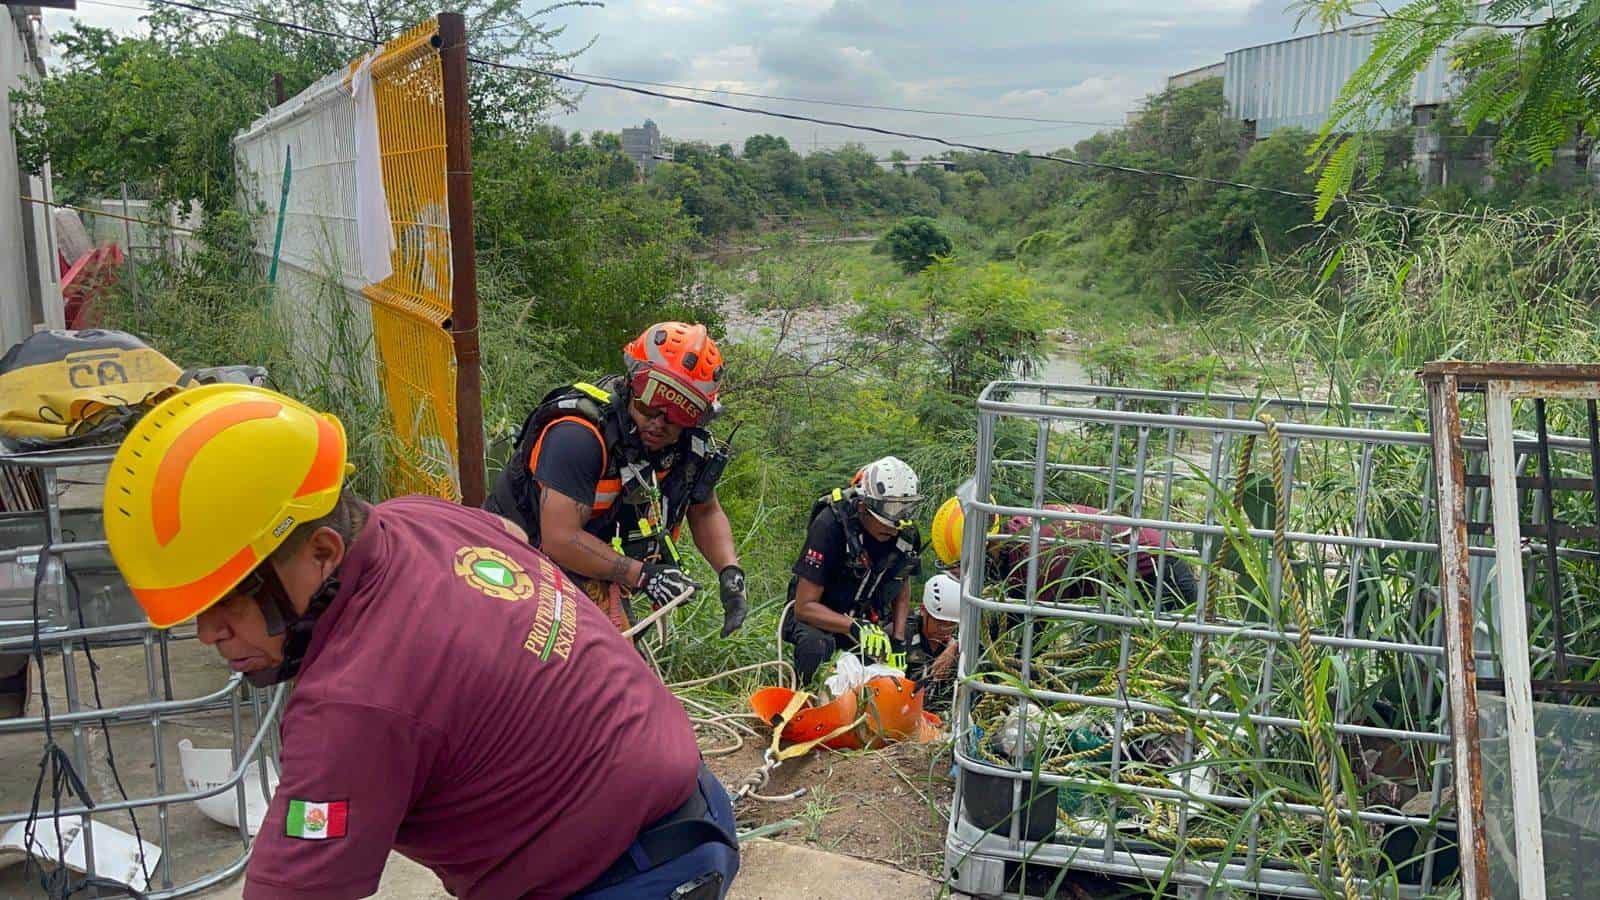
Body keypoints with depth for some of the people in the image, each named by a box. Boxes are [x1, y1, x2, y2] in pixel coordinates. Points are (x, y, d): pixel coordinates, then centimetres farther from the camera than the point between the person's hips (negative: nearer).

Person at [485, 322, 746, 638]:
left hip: (599, 583, 7)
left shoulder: (690, 446, -6)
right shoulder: (580, 435, -28)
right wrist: (642, 575, -29)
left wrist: (729, 571, -4)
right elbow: (560, 540, -30)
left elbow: (706, 511, 13)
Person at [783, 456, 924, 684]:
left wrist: (898, 640, -11)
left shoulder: (907, 533, -11)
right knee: (815, 646, -37)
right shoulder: (830, 525, -27)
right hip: (820, 617, -5)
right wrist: (855, 628, -40)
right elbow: (804, 606, -27)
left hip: (870, 619, 5)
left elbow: (902, 595, 6)